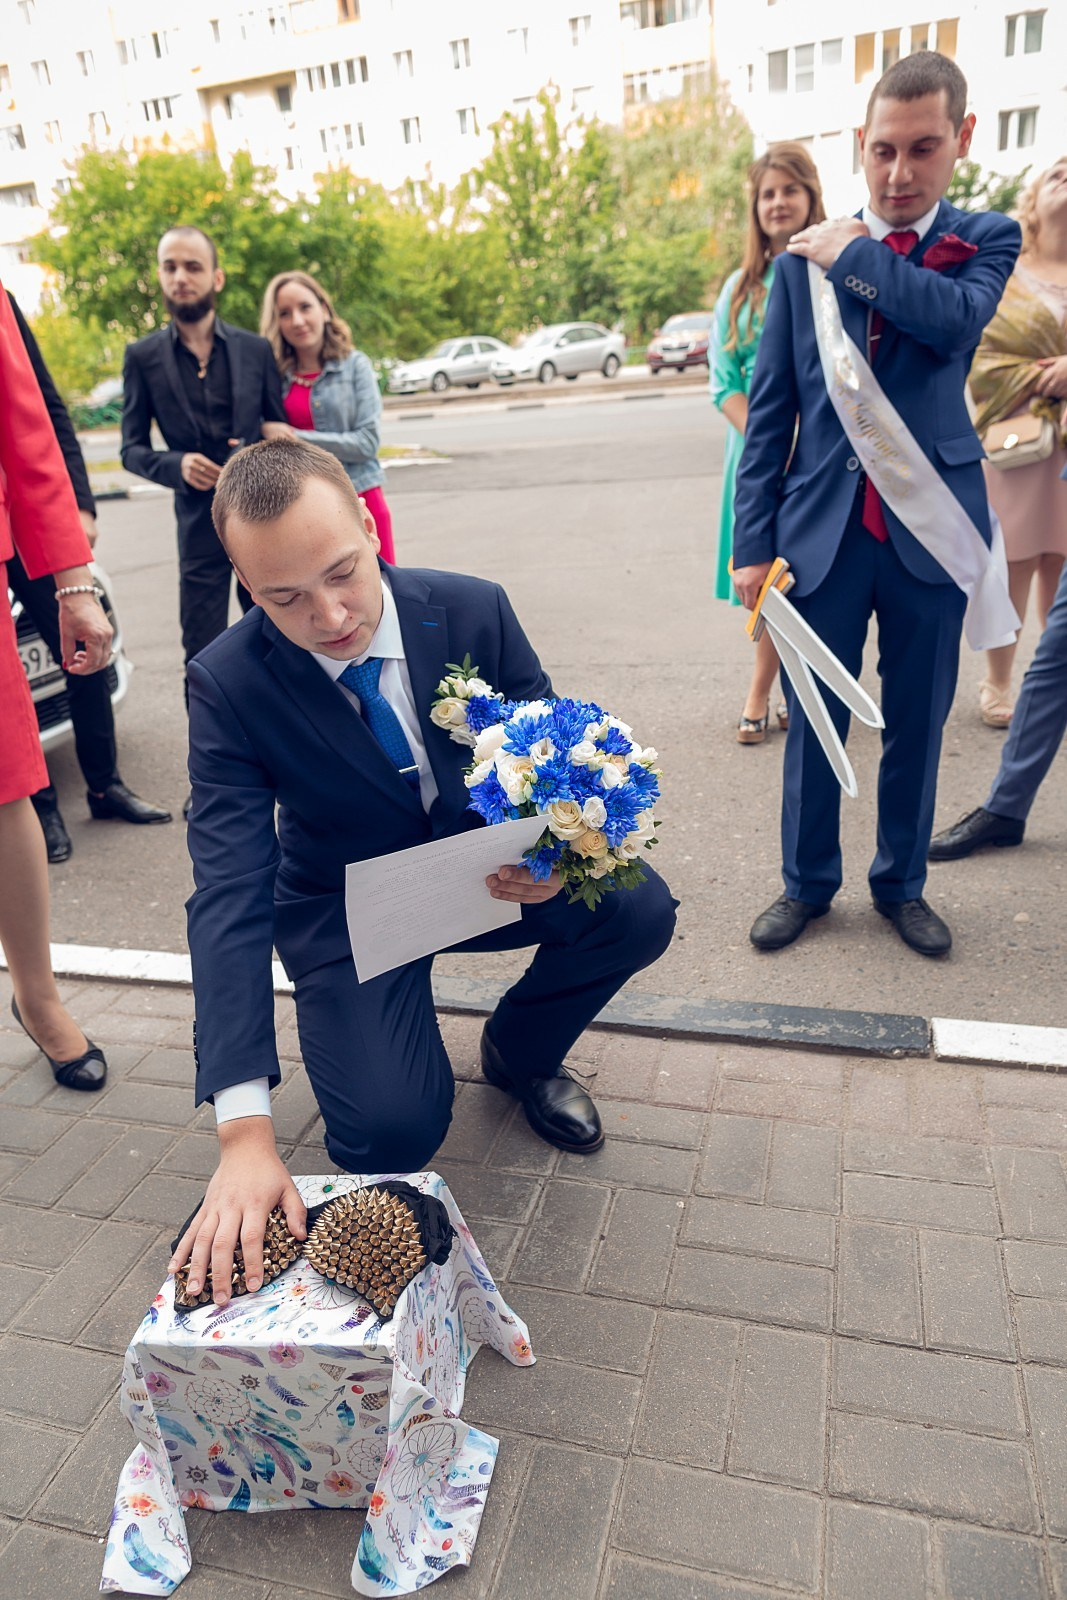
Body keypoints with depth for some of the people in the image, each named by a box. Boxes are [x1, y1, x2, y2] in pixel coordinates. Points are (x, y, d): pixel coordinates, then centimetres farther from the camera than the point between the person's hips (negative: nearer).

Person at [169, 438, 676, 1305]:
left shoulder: (475, 610, -16)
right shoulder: (228, 683, -21)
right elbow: (230, 897, -28)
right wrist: (245, 1131, -36)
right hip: (348, 914, -2)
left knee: (640, 911, -23)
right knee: (390, 1132, -24)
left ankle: (520, 1049, 9)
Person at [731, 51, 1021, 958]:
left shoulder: (985, 240, 6)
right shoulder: (804, 258, 6)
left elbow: (958, 316, -17)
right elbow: (769, 408, 4)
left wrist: (849, 254, -7)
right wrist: (754, 540, -3)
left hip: (930, 525, 0)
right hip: (824, 528, 0)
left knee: (917, 722, 9)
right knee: (813, 719, 7)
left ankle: (902, 884, 29)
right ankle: (808, 883, 26)